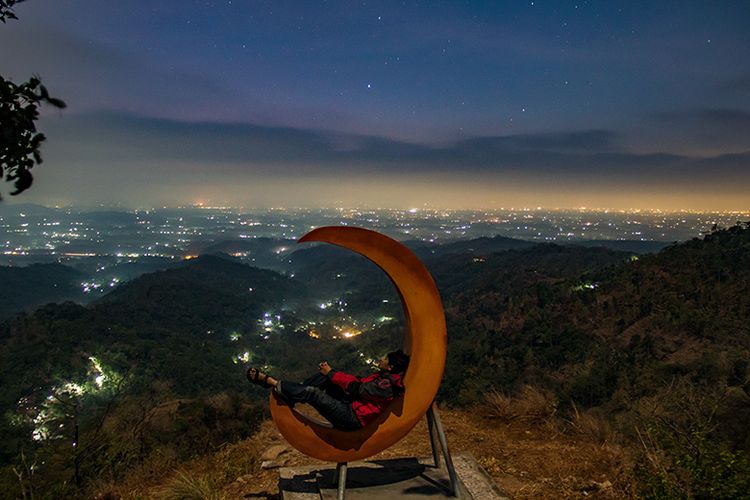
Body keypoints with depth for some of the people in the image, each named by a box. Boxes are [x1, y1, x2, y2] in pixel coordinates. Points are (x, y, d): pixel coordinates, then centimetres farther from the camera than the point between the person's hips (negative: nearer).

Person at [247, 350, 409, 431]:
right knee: (325, 376, 3)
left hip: (352, 418, -10)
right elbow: (360, 381, 13)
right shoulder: (383, 378, 11)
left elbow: (357, 389, -19)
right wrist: (330, 372, 9)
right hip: (351, 404, 10)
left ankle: (271, 382, -7)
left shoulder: (387, 383, -20)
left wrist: (331, 373, -12)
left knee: (312, 392, -21)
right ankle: (289, 395, 2)